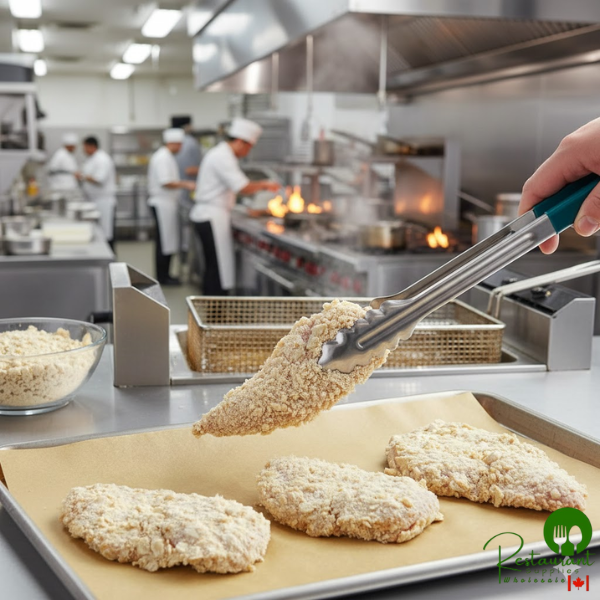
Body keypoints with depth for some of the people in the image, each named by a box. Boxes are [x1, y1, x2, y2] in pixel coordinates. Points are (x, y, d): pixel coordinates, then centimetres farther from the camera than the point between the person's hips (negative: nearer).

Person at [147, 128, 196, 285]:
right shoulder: (162, 158, -16)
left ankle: (164, 275, 19)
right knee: (164, 241, -5)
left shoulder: (167, 157, 17)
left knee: (168, 241, 12)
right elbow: (165, 182, -23)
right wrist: (185, 185, -17)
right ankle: (162, 277, 1)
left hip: (167, 203, 10)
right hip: (162, 203, -10)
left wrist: (185, 184, 14)